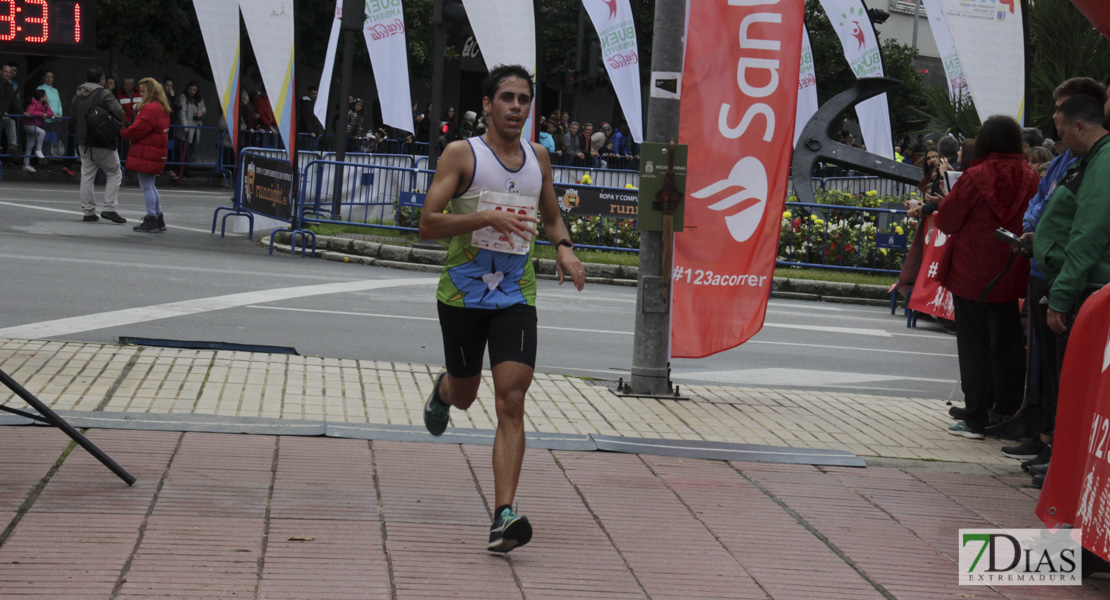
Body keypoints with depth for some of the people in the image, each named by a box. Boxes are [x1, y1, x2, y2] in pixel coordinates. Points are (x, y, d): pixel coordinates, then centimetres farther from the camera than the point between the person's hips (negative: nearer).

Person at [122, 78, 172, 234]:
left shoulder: (150, 109, -17)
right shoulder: (162, 108, 15)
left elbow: (137, 130, -17)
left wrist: (122, 131, 0)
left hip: (146, 154, -10)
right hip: (156, 152, 10)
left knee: (146, 186, -6)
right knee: (150, 186, 18)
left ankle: (151, 220, -4)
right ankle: (158, 219, 21)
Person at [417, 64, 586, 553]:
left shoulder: (538, 157, 9)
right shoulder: (462, 154, -5)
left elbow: (552, 216, 25)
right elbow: (427, 224, -13)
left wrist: (564, 248, 3)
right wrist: (488, 218, -25)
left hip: (517, 296, 2)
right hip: (462, 293, -2)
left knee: (511, 402, -13)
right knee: (464, 395, 16)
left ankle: (503, 516, -18)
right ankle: (442, 391, 56)